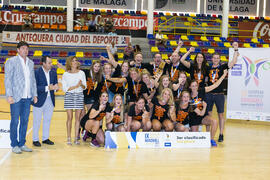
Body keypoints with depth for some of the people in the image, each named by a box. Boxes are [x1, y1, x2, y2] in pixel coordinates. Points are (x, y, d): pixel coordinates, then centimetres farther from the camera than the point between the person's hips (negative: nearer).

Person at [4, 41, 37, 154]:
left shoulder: (30, 63, 14)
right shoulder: (11, 62, -3)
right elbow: (7, 79, -7)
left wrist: (34, 94, 11)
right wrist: (9, 95, -14)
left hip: (27, 98, 6)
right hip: (16, 97, -5)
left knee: (25, 121, 9)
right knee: (15, 121, 0)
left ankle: (22, 144, 18)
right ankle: (14, 145, 9)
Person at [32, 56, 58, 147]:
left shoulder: (53, 72, 6)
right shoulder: (36, 72, -11)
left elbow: (55, 84, 9)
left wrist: (55, 87, -15)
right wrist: (47, 88, -24)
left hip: (50, 100, 5)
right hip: (39, 101, -5)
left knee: (47, 120, 12)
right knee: (37, 121, 5)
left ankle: (45, 138, 24)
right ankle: (35, 139, 15)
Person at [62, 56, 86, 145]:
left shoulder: (81, 73, 7)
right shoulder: (66, 74, 1)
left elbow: (85, 87, 9)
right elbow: (65, 88, -5)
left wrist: (81, 85, -14)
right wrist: (76, 86, -14)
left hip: (79, 95, 2)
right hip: (69, 96, -2)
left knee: (77, 117, 1)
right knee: (70, 117, -3)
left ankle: (76, 138, 6)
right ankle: (69, 138, 4)